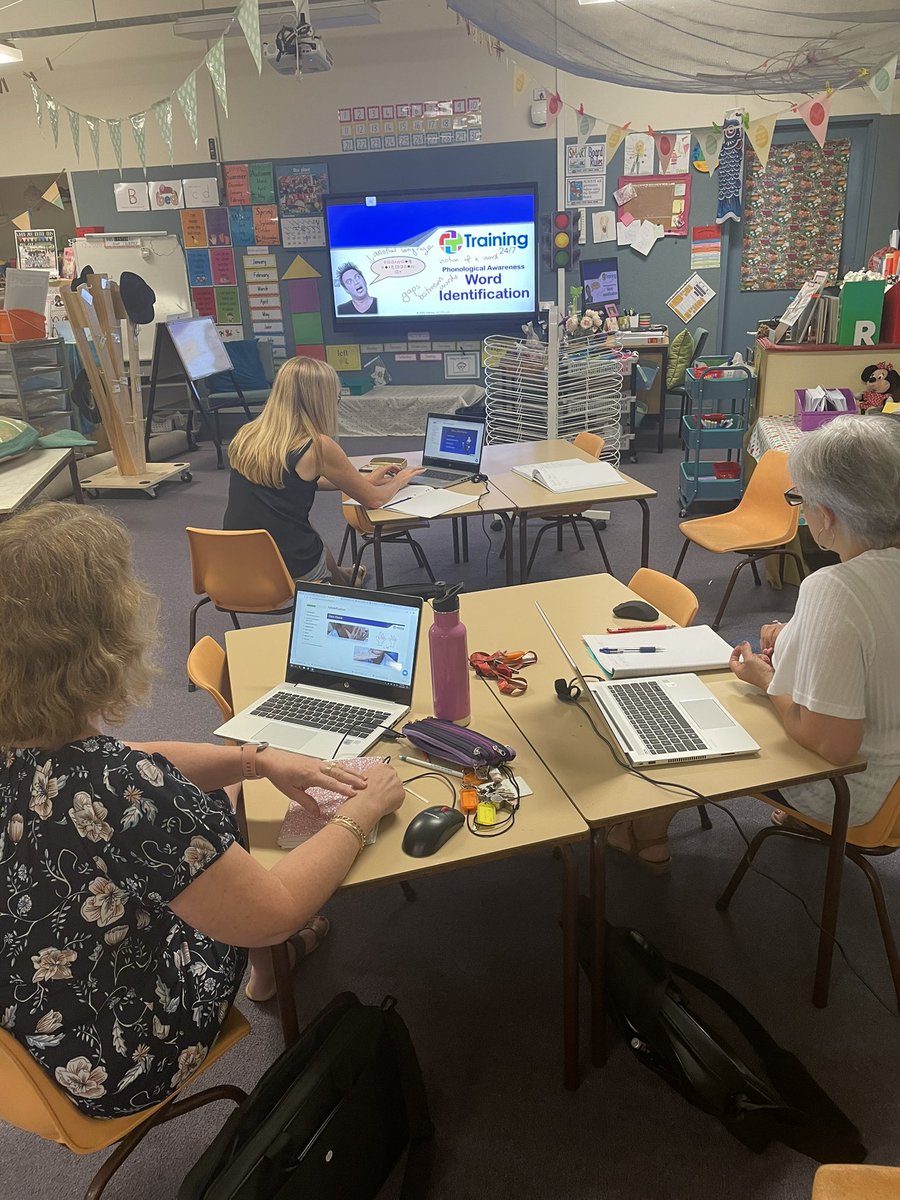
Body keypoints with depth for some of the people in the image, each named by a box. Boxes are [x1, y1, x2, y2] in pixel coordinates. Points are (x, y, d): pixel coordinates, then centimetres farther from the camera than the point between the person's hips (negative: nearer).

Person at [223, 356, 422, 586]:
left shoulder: (245, 436, 1)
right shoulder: (317, 446, -16)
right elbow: (374, 499, -4)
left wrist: (366, 479, 25)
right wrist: (399, 481, 18)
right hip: (291, 573, -5)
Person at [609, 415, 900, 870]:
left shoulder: (833, 592, -35)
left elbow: (833, 744, -31)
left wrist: (767, 679, -16)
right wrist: (800, 639, 4)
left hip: (843, 788, -8)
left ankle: (646, 838, 33)